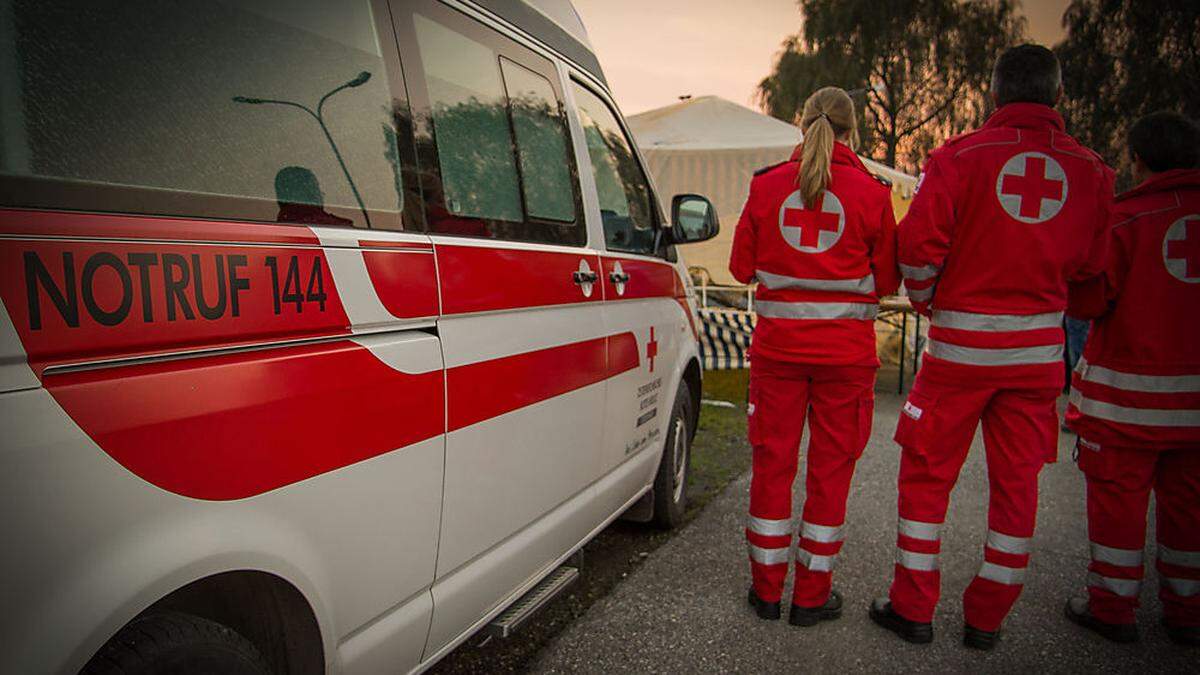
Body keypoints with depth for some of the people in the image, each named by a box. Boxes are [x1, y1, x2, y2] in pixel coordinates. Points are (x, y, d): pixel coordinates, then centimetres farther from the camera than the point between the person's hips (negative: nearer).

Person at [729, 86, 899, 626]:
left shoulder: (767, 186, 0)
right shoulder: (870, 193, -3)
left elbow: (742, 267, 6)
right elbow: (887, 281, 3)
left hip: (778, 344, 1)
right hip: (846, 351, -1)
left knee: (772, 462, 12)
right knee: (831, 468, 10)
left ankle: (767, 589, 22)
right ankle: (812, 595, 20)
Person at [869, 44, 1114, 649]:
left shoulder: (960, 156, -7)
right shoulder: (1089, 169, 4)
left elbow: (917, 247, -12)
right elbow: (1089, 264, 11)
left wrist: (927, 303, 6)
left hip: (961, 342, -3)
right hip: (1039, 347, 4)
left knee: (926, 473, 8)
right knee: (1016, 483, 12)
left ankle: (913, 608, 16)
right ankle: (987, 618, 23)